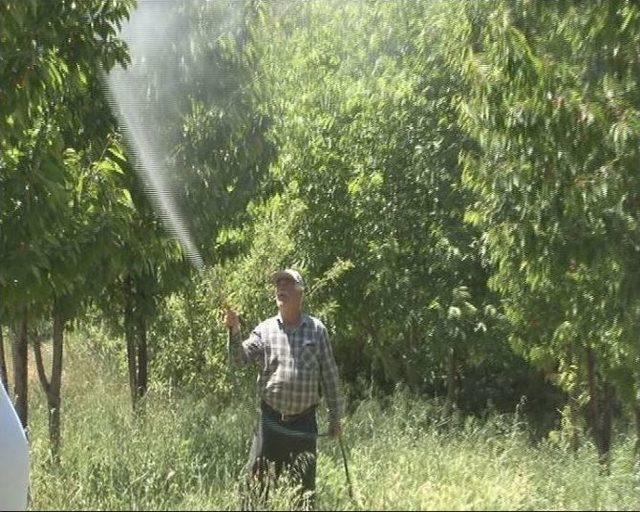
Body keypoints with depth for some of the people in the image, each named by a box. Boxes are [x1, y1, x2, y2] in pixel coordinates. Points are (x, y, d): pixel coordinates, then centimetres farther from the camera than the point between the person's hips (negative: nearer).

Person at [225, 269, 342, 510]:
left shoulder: (317, 329, 2)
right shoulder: (265, 329, 4)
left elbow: (329, 375, 5)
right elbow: (240, 358, -7)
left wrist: (335, 417, 6)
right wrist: (235, 332, -24)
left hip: (304, 421, -1)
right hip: (270, 418, 1)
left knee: (305, 486, 6)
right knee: (259, 481, 4)